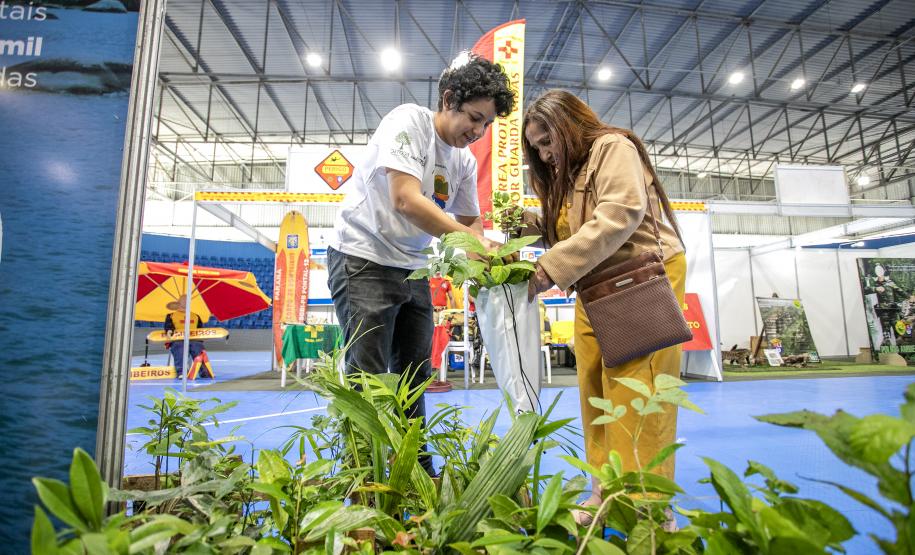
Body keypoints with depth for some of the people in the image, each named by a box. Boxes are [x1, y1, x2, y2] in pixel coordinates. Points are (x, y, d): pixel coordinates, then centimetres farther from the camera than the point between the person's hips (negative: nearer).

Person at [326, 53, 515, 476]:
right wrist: (469, 241, -26)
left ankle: (418, 476, 25)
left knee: (413, 377, 11)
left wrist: (487, 248, -10)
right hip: (363, 260, -7)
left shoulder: (465, 163, 9)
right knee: (368, 378, -5)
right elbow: (406, 200, -24)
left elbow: (470, 222, 12)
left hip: (413, 270, 8)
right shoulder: (408, 120, -12)